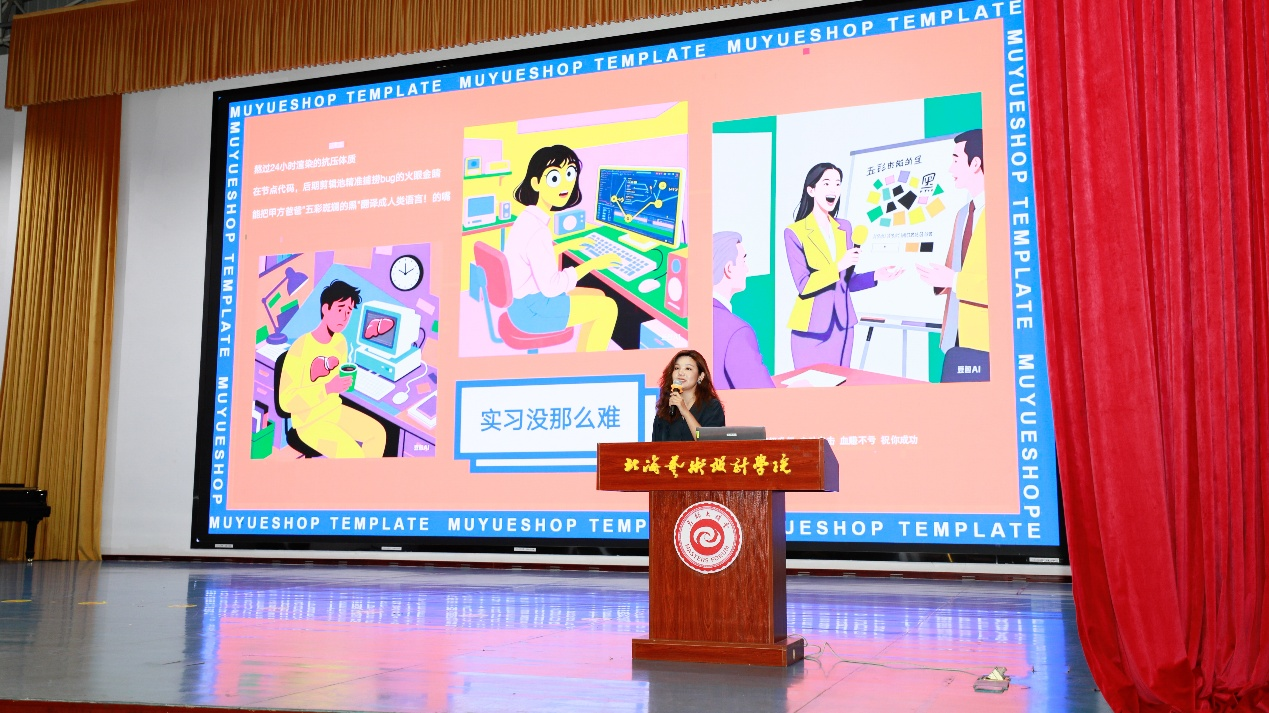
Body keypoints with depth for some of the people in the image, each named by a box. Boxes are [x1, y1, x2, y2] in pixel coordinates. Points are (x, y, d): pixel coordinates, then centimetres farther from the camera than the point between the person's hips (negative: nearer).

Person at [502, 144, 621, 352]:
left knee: (599, 296, 20)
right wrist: (593, 264, -20)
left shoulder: (529, 218, 3)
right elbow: (551, 286, -27)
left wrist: (567, 245, 24)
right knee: (608, 307, -2)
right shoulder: (537, 230, -28)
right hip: (531, 309, -10)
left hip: (525, 299, 10)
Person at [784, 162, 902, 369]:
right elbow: (804, 285, -13)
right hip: (812, 327, -5)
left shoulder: (844, 227, 9)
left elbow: (847, 281, 13)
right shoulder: (795, 232, -7)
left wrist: (876, 276, -2)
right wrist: (838, 266, -20)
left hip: (842, 324, 5)